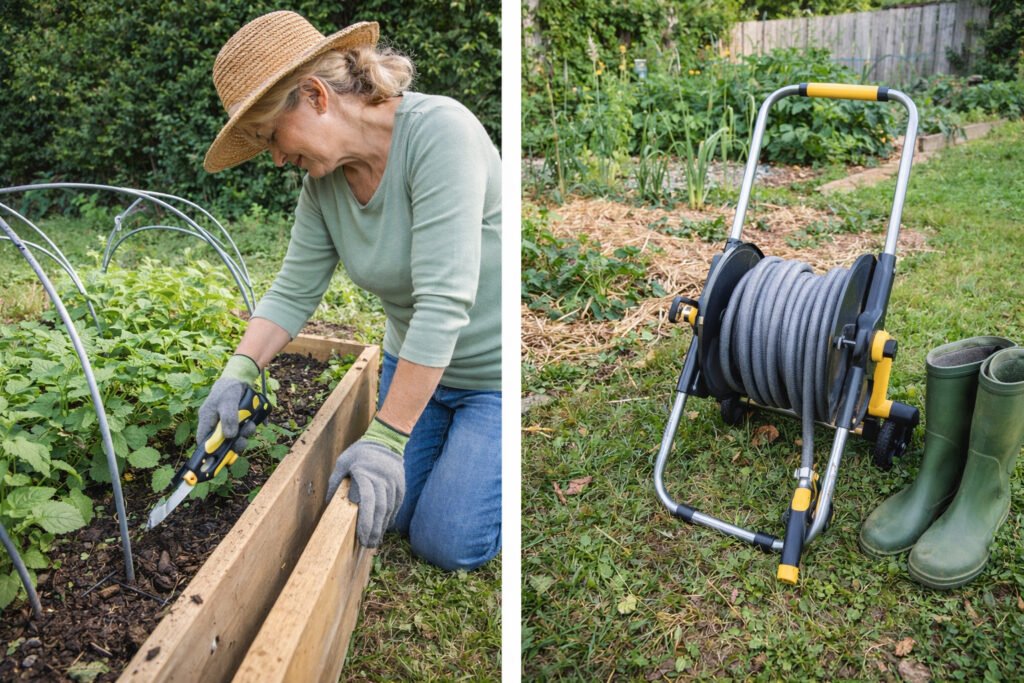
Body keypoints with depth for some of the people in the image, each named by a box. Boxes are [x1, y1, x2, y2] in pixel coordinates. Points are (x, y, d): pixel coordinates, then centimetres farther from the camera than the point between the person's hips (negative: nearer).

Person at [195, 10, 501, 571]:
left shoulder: (438, 130, -29)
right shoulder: (322, 181, -6)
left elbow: (443, 303, -34)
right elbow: (293, 293, 0)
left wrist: (386, 437, -32)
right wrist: (238, 373, -16)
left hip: (493, 372, -7)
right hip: (414, 364, 7)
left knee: (448, 545, -2)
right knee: (390, 515, 13)